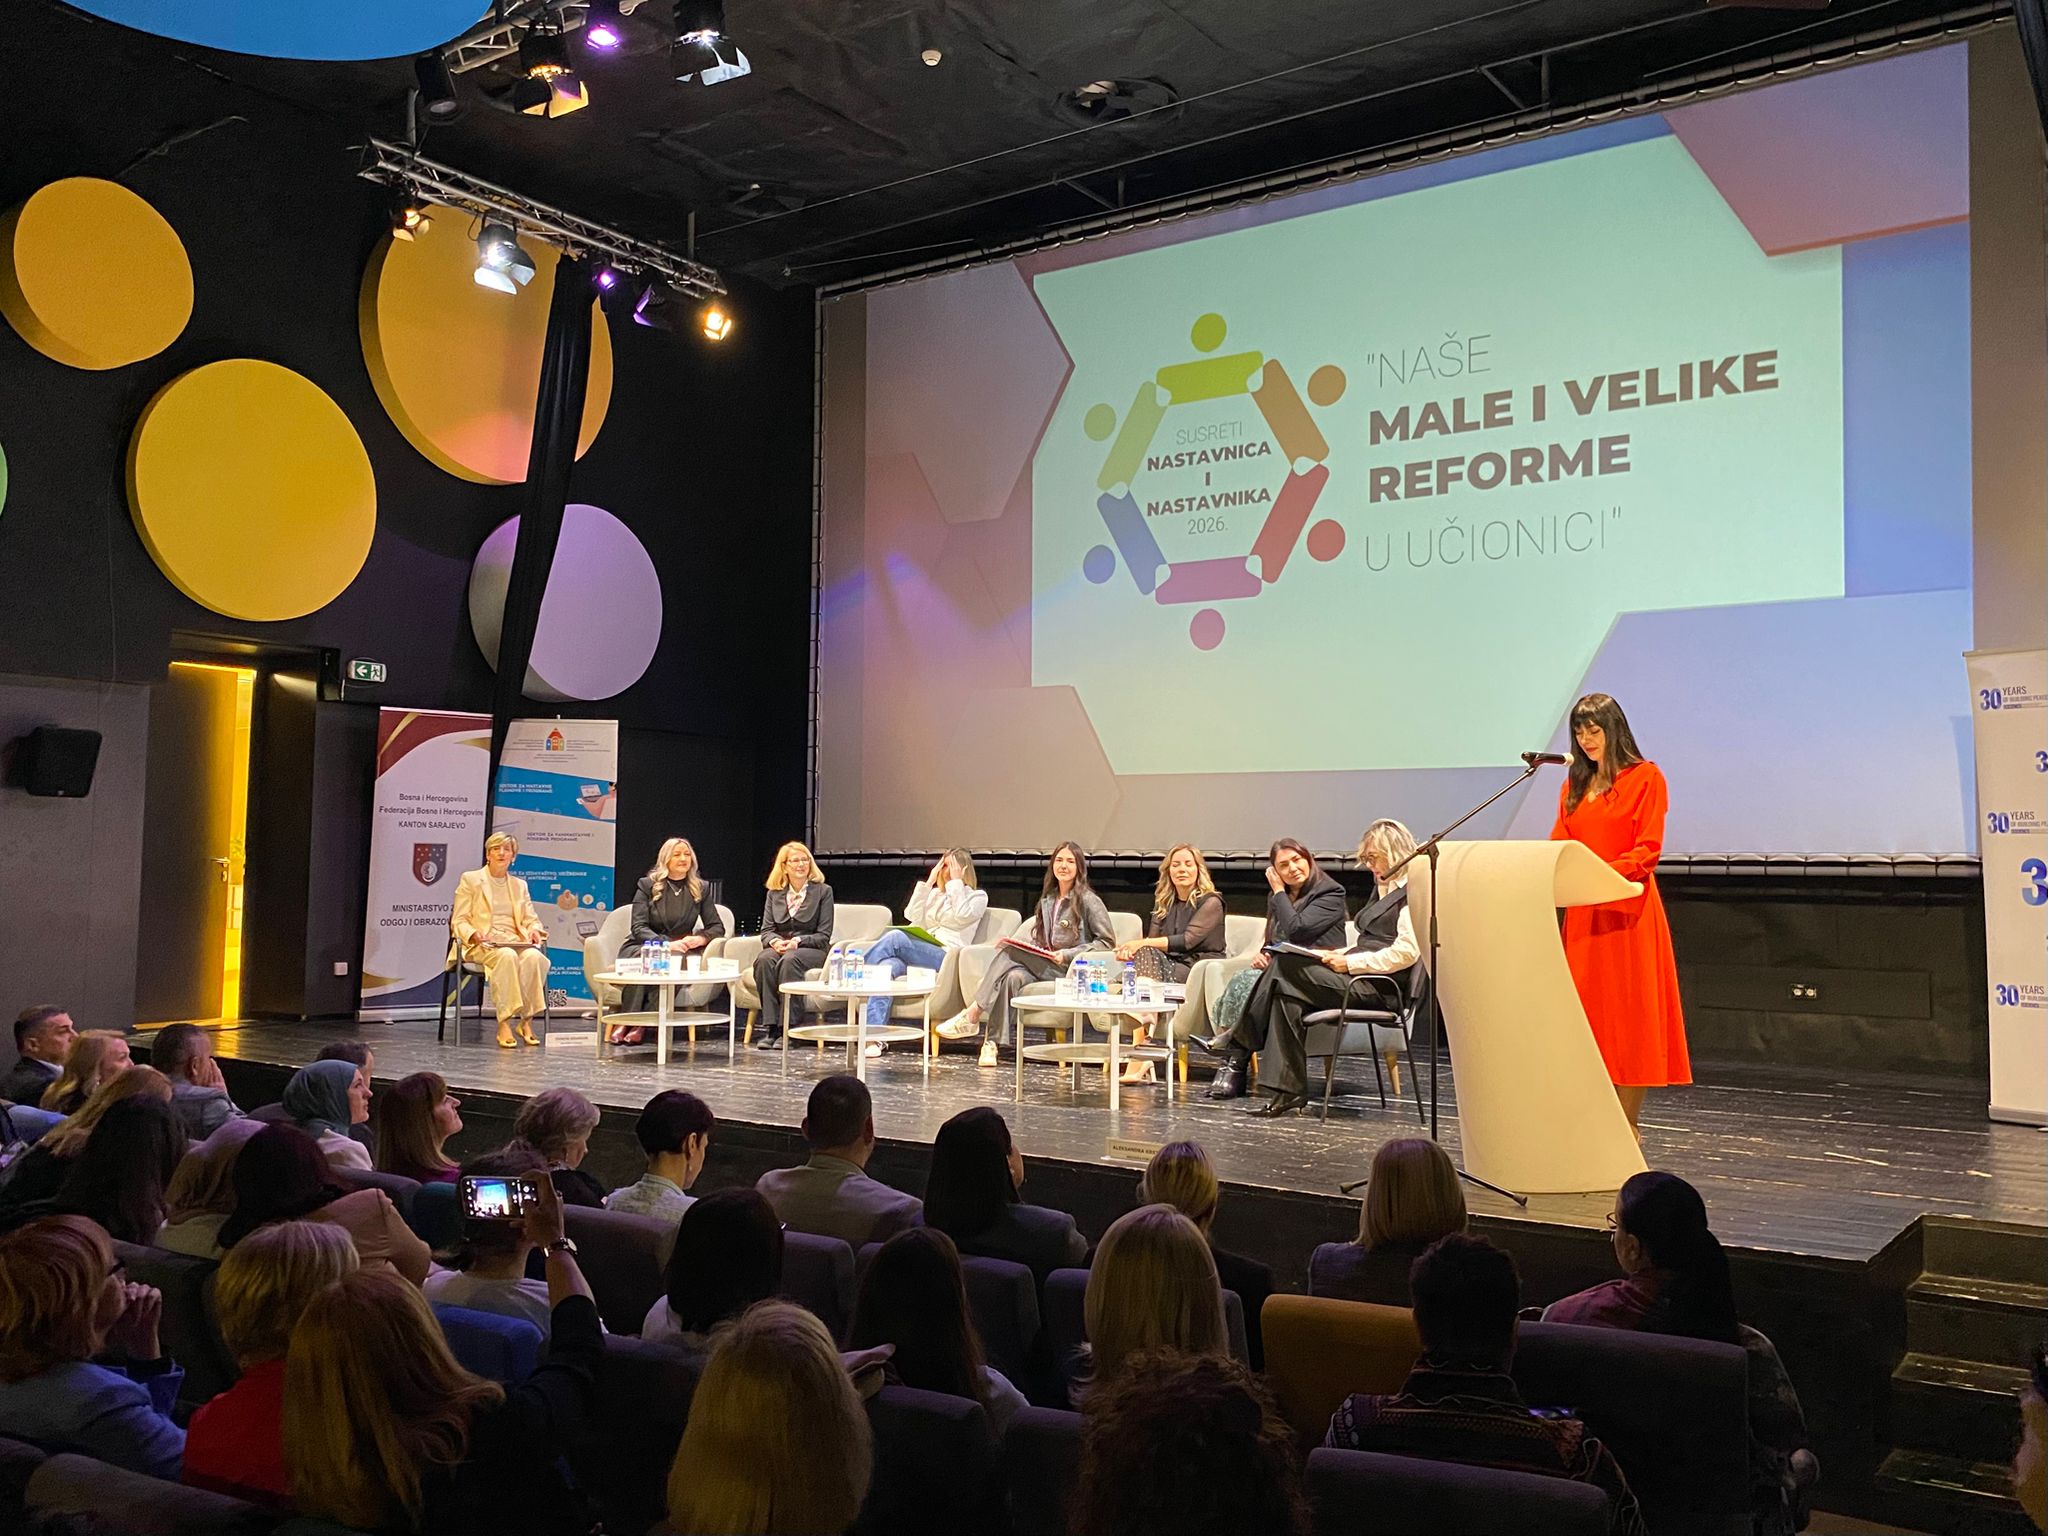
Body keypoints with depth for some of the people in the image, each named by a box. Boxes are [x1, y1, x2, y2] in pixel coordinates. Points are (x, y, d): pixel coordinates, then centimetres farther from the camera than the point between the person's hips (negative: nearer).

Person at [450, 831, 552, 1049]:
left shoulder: (519, 885, 23)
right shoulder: (470, 880, 11)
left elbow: (531, 919, 18)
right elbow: (459, 920, 4)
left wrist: (535, 930, -7)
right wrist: (473, 934, -17)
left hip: (515, 942, 4)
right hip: (481, 946, -3)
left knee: (534, 956, -33)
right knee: (507, 956, -38)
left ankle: (526, 1021, -25)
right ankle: (504, 1025, -37)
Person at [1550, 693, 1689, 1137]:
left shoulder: (1645, 778, -2)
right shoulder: (1575, 783, 16)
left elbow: (1647, 851, -9)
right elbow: (1559, 844, 12)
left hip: (1627, 909, -5)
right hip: (1582, 912, 6)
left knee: (1627, 1014, -2)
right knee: (1587, 1012, 5)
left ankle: (1627, 1125, 5)